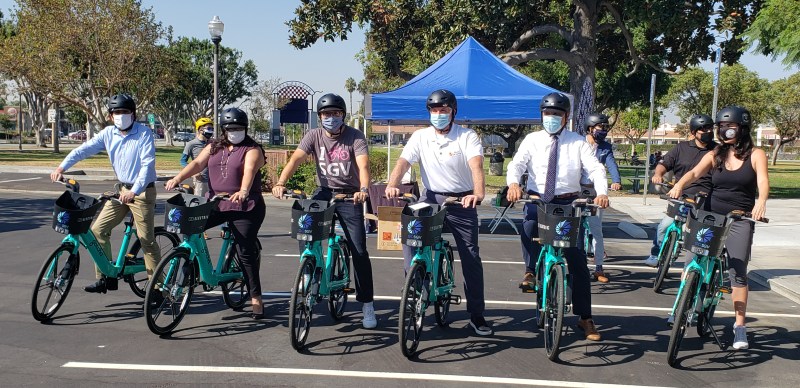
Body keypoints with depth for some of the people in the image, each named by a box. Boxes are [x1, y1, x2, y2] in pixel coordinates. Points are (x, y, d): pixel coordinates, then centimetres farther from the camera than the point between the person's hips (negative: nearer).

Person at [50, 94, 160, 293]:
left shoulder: (144, 133, -13)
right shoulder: (109, 133, 3)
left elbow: (147, 164, -20)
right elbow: (85, 149, -1)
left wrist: (134, 191, -30)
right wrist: (62, 166, -15)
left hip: (142, 191, -6)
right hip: (121, 189, 7)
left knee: (147, 239, -6)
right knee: (98, 229, 3)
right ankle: (105, 277, 13)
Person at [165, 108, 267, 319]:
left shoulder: (252, 149, -4)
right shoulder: (214, 147, 12)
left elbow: (249, 171, -23)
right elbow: (197, 163, -2)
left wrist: (243, 191, -43)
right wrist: (178, 178, -21)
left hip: (245, 207, -5)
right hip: (215, 204, 5)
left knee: (245, 251, -6)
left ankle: (256, 298, 4)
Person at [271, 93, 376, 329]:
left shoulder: (355, 136, -9)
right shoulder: (314, 136, -2)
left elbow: (363, 165, -24)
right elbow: (295, 160, -14)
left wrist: (364, 189, -44)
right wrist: (280, 183, -32)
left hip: (349, 195, -2)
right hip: (323, 192, 3)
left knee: (359, 251, -5)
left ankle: (367, 305, 6)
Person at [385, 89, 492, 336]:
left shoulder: (467, 137, -7)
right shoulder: (420, 137, 0)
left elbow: (476, 166, -24)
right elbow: (402, 163, -12)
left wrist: (478, 193, -44)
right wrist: (391, 186, -33)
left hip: (462, 202, -2)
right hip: (431, 199, 2)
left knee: (471, 258, 0)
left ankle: (477, 315, 12)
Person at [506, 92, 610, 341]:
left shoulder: (578, 142, 4)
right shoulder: (532, 140, 6)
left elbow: (595, 169, -7)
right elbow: (517, 163, -8)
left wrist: (602, 192, -27)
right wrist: (513, 183, -31)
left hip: (567, 203, -1)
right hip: (537, 200, 1)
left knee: (577, 262, 0)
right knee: (529, 226, -29)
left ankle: (585, 318, 10)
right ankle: (531, 270, -2)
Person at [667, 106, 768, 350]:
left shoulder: (755, 155, 0)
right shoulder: (714, 155, 6)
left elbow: (763, 180, -17)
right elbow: (695, 173, -10)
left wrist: (761, 202, -38)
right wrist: (679, 185, -33)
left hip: (740, 221, -2)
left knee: (738, 273, -5)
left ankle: (740, 326, 3)